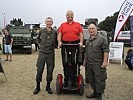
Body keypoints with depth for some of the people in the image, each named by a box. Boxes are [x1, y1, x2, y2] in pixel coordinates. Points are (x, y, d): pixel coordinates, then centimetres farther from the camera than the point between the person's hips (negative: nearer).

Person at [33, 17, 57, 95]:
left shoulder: (54, 32, 2)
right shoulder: (41, 31, 3)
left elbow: (56, 41, 15)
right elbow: (38, 39, 21)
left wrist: (53, 46, 2)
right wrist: (40, 44, 10)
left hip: (51, 53, 0)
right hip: (42, 52, 0)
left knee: (50, 71, 5)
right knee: (39, 70, 1)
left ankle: (48, 86, 20)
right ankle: (38, 86, 15)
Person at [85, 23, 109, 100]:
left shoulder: (102, 38, -8)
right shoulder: (88, 40, 15)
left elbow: (106, 50, -13)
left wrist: (105, 61, -18)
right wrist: (85, 61, 21)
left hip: (98, 64, -8)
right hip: (89, 64, 8)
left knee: (99, 80, -1)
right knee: (91, 79, 16)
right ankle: (95, 92, 31)